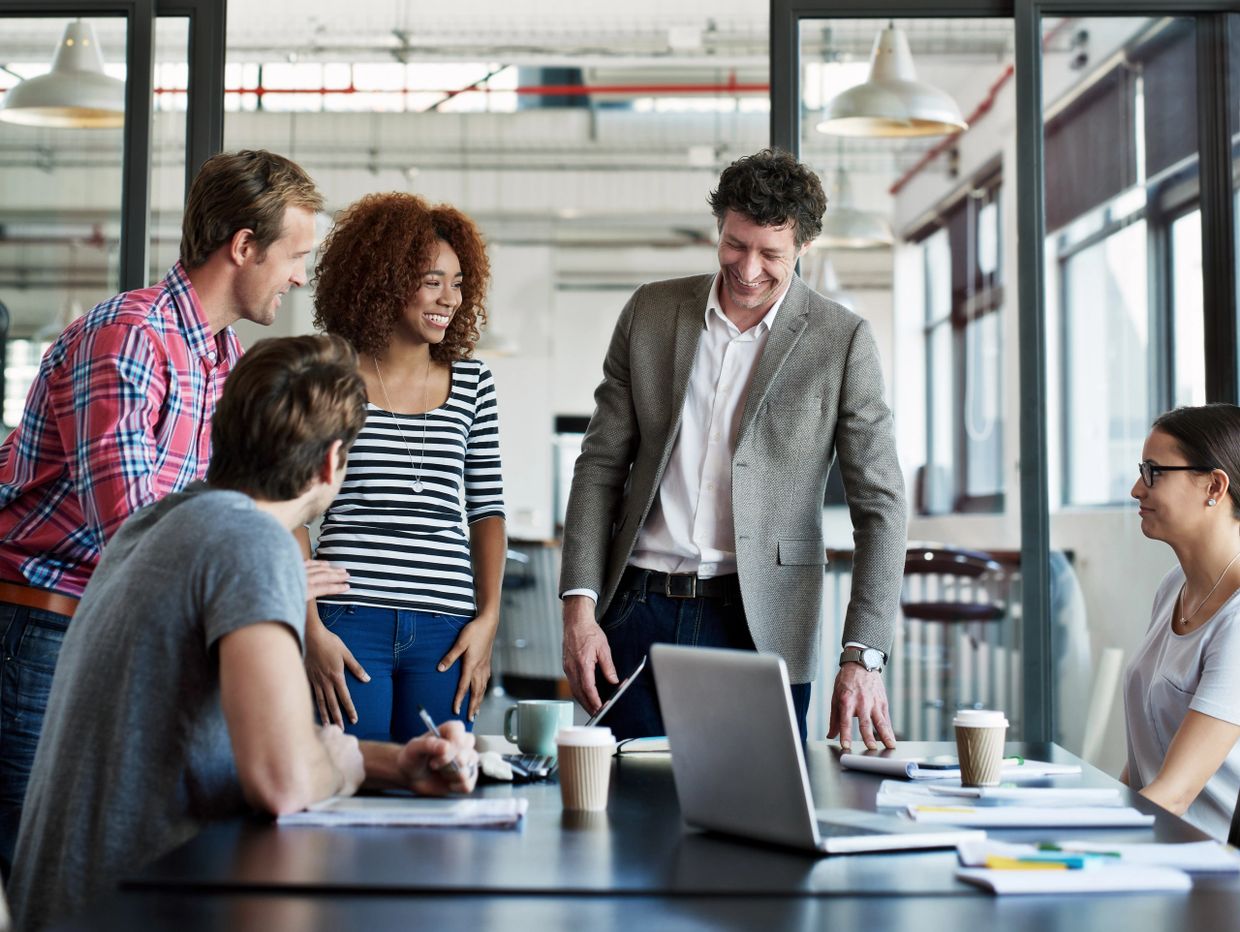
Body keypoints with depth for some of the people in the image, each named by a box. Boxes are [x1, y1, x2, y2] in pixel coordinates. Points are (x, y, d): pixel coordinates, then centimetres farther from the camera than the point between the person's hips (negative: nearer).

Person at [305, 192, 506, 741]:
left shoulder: (471, 383, 10)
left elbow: (487, 511, 13)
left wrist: (488, 617, 2)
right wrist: (310, 630, -7)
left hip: (446, 631, 3)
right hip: (349, 621, -2)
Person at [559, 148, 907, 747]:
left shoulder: (842, 341, -3)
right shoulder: (650, 312, 6)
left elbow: (879, 503, -5)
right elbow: (601, 464, 7)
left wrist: (862, 658, -15)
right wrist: (580, 608, -2)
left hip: (760, 626, -2)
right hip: (639, 611, 2)